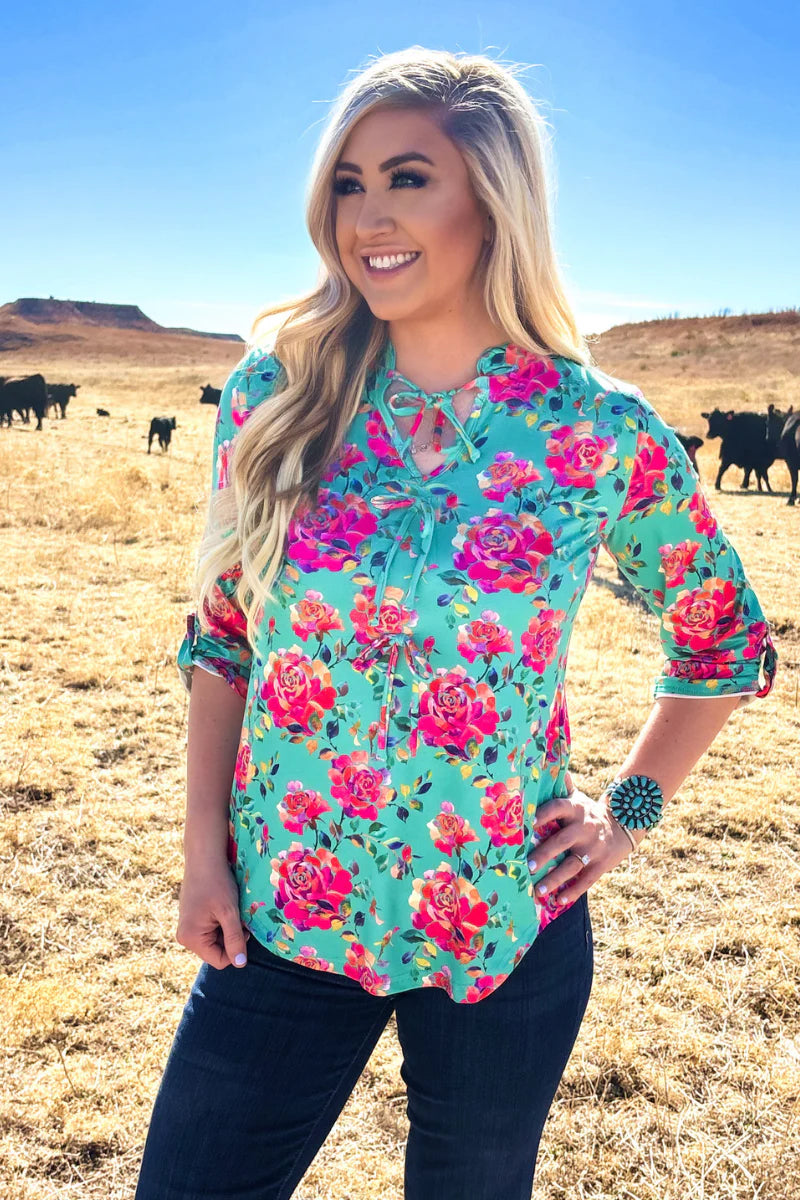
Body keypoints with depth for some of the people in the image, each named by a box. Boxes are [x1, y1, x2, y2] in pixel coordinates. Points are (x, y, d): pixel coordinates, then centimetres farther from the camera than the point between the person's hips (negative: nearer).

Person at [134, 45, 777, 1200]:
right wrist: (204, 850, 0)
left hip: (506, 933, -1)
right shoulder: (274, 397, -5)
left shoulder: (609, 436, -10)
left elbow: (725, 639, 6)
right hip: (283, 918, 1)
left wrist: (631, 808, 1)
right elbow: (222, 637, 3)